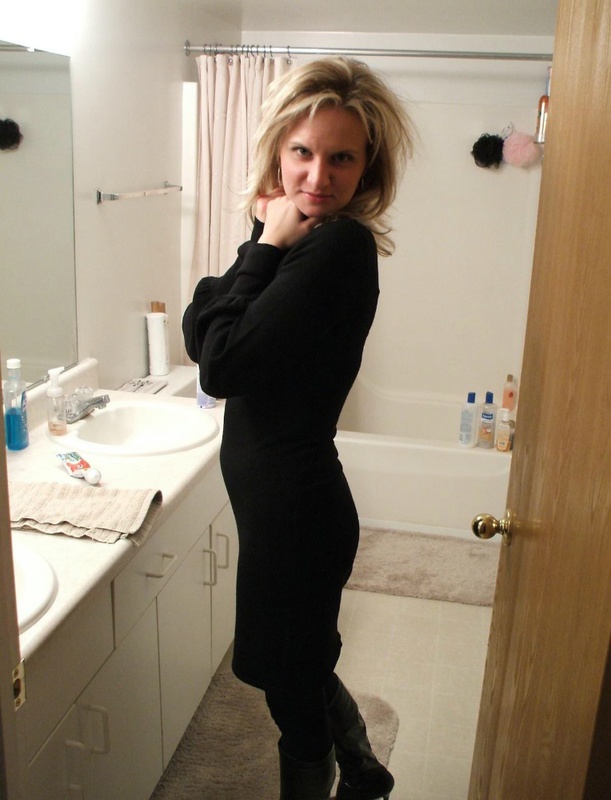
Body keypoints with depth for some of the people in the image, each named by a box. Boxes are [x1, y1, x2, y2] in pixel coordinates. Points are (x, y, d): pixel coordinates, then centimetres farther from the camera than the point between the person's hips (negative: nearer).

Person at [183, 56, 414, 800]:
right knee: (304, 663, 29)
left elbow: (223, 366, -26)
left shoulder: (338, 245, -22)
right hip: (282, 496, 10)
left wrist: (266, 248, -18)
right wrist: (262, 245, -12)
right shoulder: (300, 238, 4)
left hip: (295, 508, -10)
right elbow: (198, 339, -3)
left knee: (292, 682, 14)